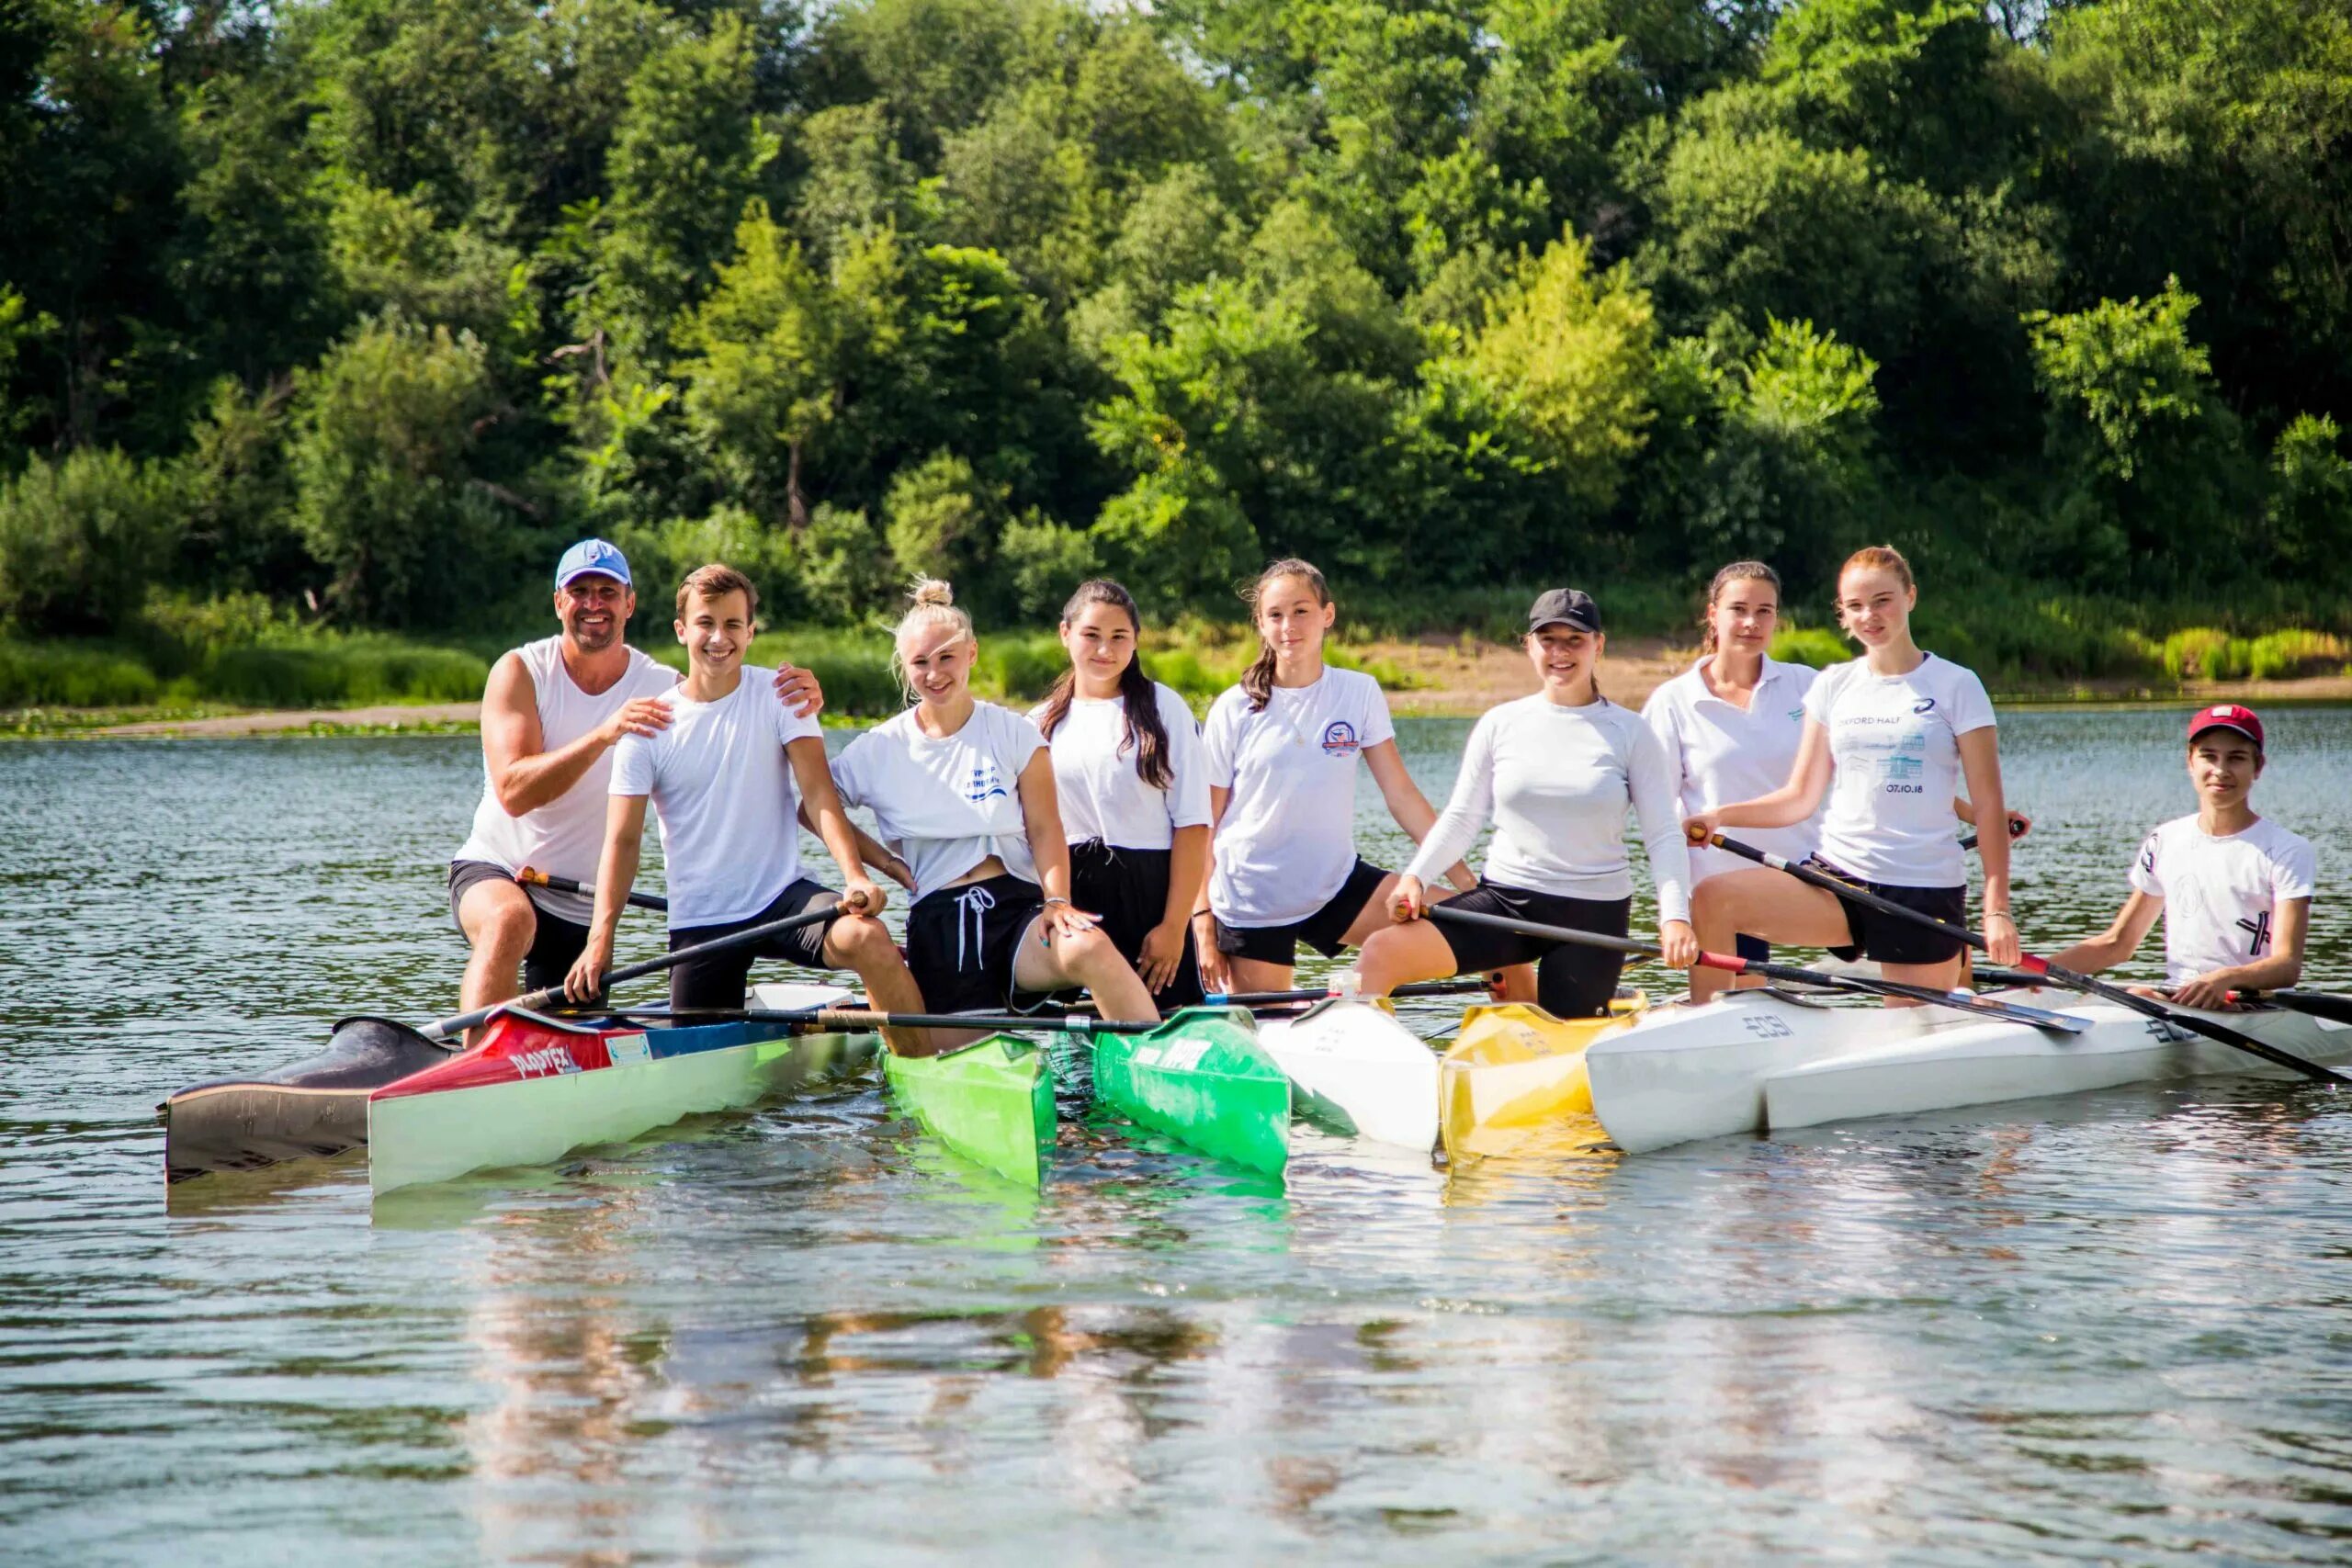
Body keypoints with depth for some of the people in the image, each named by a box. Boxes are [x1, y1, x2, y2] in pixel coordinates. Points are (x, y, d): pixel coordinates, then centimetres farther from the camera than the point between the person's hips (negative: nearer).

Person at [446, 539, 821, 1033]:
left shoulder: (664, 688, -5)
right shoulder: (521, 672, -10)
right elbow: (513, 792, -24)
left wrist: (800, 709, -34)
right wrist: (603, 735, -36)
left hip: (582, 908, 3)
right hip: (495, 869, -3)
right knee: (509, 921, -36)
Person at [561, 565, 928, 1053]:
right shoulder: (651, 724, -2)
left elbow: (818, 793, -11)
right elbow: (622, 839, -6)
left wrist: (855, 876, -28)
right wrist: (600, 939, -20)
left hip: (781, 896, -1)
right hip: (699, 920, 1)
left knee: (868, 937, -29)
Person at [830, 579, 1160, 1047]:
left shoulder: (1014, 734, 7)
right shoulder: (879, 751, 9)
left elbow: (1044, 828, 2)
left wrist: (1058, 901, -15)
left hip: (1017, 907, -1)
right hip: (938, 929, 2)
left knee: (1090, 949, -36)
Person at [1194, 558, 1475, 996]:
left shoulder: (1359, 693, 2)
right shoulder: (1235, 709, -2)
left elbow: (1402, 795, 0)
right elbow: (1205, 825, 1)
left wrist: (1465, 879, -8)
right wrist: (1203, 922, -5)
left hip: (1336, 883, 2)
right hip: (1253, 901, -1)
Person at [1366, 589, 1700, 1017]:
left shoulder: (1628, 732, 0)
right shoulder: (1500, 725, 5)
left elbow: (1665, 834, -3)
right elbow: (1461, 818, 7)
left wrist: (1675, 918, -18)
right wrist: (1415, 876, -10)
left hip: (1594, 916, -1)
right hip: (1504, 898, 1)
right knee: (1381, 953, -21)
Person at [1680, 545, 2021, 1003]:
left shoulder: (1955, 686, 1)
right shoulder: (1833, 686, 11)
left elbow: (1989, 807, -2)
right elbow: (1801, 797, 12)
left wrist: (1996, 909, -10)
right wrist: (1720, 816, -4)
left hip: (1926, 892, -3)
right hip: (1838, 877, 3)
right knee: (1711, 901, -20)